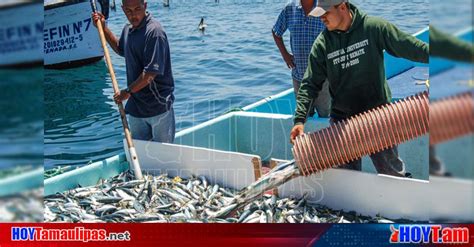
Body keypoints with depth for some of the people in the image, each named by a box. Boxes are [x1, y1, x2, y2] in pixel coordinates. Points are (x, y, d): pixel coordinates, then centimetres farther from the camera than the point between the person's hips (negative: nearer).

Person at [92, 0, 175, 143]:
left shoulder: (154, 32, -21)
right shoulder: (128, 29, 6)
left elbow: (151, 73, -24)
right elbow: (120, 49, 31)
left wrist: (128, 91, -14)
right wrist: (103, 28, 22)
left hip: (157, 105, -8)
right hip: (135, 104, 8)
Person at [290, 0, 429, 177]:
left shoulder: (373, 27, -10)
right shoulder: (322, 43, -5)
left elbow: (411, 47, -6)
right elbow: (310, 84, -4)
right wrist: (299, 119, -13)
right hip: (342, 120, 2)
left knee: (392, 171, 12)